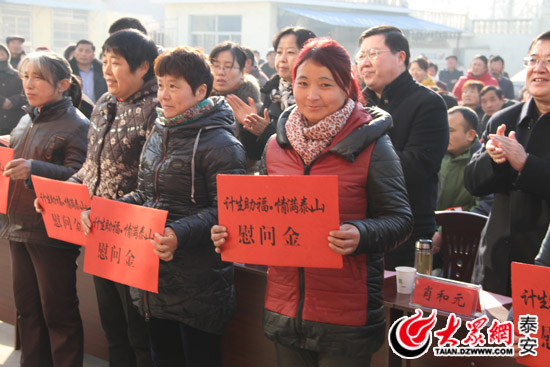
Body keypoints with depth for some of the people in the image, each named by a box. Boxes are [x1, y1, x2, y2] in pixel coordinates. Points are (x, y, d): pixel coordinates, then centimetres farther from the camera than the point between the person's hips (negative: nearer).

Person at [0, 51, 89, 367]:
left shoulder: (76, 125, -12)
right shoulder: (27, 121, 14)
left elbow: (79, 178, -19)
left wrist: (34, 169, -29)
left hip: (52, 232, -8)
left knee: (58, 312, 2)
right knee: (27, 308, 16)